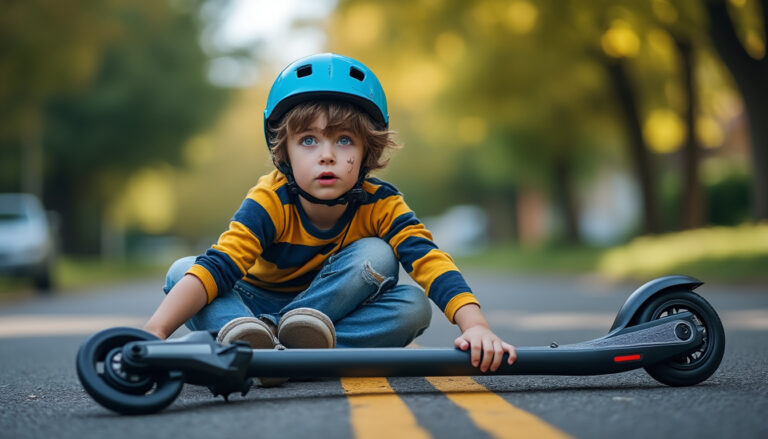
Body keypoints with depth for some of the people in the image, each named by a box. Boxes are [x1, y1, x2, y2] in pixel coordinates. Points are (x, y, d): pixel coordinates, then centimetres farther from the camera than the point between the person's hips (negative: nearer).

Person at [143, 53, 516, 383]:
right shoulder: (270, 203, -25)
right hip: (258, 302, -1)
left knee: (408, 297, -28)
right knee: (181, 271, -26)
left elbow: (433, 264, -33)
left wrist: (477, 327, -51)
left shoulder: (380, 206, -20)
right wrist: (155, 331, -52)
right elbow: (217, 266, -37)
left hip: (334, 307, 1)